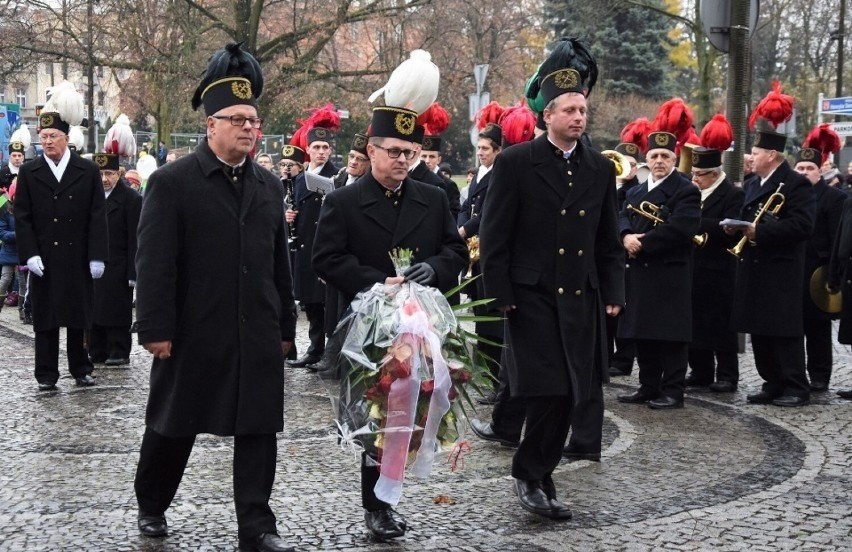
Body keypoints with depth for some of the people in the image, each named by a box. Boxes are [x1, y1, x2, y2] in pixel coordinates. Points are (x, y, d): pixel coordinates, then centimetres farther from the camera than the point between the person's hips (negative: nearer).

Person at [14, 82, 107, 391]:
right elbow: (22, 218, 1)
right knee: (45, 318, 4)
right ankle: (46, 375, 10)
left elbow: (97, 217, -1)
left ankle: (80, 370, 19)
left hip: (78, 258, 0)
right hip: (43, 259, 0)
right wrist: (30, 254, -10)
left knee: (79, 316, 8)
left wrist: (97, 256, -7)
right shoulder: (28, 173, 4)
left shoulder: (88, 171, 2)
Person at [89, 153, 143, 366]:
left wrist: (132, 272, -15)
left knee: (118, 311, -2)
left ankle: (119, 352, 6)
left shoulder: (131, 198, -6)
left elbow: (135, 239, -10)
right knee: (95, 310, 9)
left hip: (117, 268, -6)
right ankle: (97, 352, 17)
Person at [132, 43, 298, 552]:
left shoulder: (270, 185, 9)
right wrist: (156, 329, -15)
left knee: (259, 428, 3)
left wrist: (286, 326, 11)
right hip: (194, 334, -4)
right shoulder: (172, 182, -6)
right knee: (174, 423, 11)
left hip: (258, 335, 4)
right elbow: (154, 262, -10)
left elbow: (280, 261, 12)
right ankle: (152, 506, 33)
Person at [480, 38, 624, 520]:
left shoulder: (601, 169, 10)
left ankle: (534, 475, 20)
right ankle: (534, 477, 6)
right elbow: (495, 235, -5)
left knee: (572, 395, 6)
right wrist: (500, 295, -9)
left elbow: (609, 240, 14)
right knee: (551, 391, -11)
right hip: (532, 297, -5)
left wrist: (613, 293, 6)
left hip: (581, 299, 5)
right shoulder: (515, 163, -4)